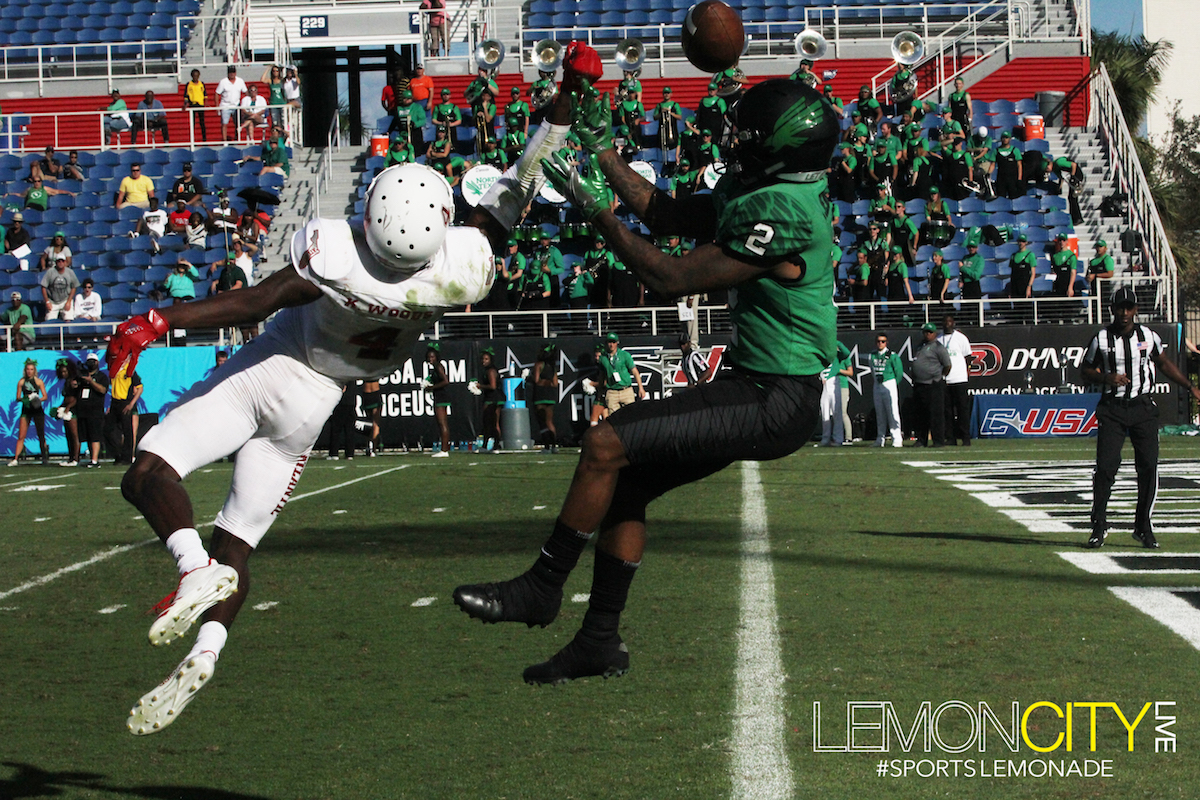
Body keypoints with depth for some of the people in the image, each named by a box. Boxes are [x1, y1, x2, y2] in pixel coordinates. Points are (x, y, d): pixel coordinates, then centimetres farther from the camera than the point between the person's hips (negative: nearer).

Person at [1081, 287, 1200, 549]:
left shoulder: (1149, 336, 5)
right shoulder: (1101, 340, -1)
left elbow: (1165, 364, 18)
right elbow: (1085, 370, 7)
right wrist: (1106, 378, -12)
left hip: (1143, 409, 2)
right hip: (1112, 411, -2)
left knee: (1148, 466, -3)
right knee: (1106, 466, -9)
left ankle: (1143, 527, 8)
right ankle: (1099, 526, 3)